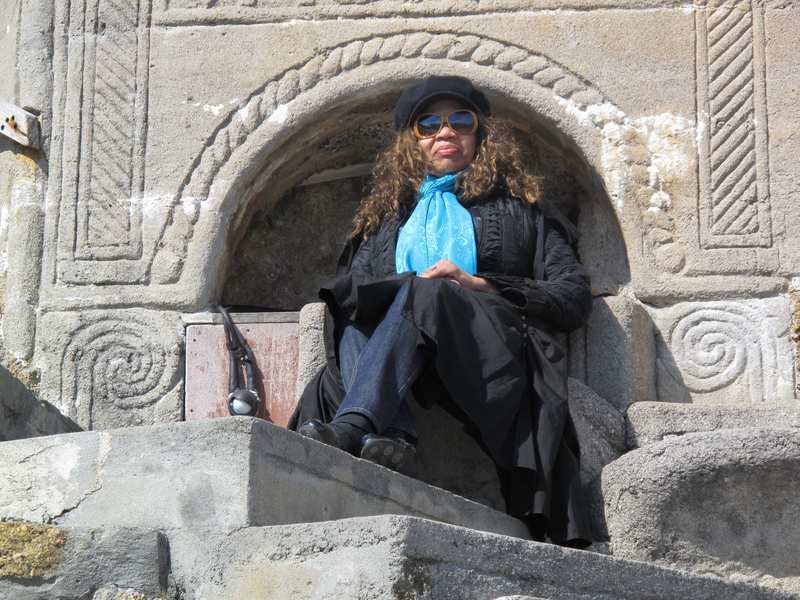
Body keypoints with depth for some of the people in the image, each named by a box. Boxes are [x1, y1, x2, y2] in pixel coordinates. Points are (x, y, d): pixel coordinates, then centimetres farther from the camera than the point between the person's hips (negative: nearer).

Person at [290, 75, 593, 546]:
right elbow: (346, 290, 20)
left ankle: (350, 427, -55)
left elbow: (575, 298, 10)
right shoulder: (387, 214, 32)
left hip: (494, 357, -3)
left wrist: (479, 286, -2)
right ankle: (391, 437, -56)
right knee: (355, 318, -28)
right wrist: (357, 299, -5)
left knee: (423, 293, -32)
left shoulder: (519, 206, 24)